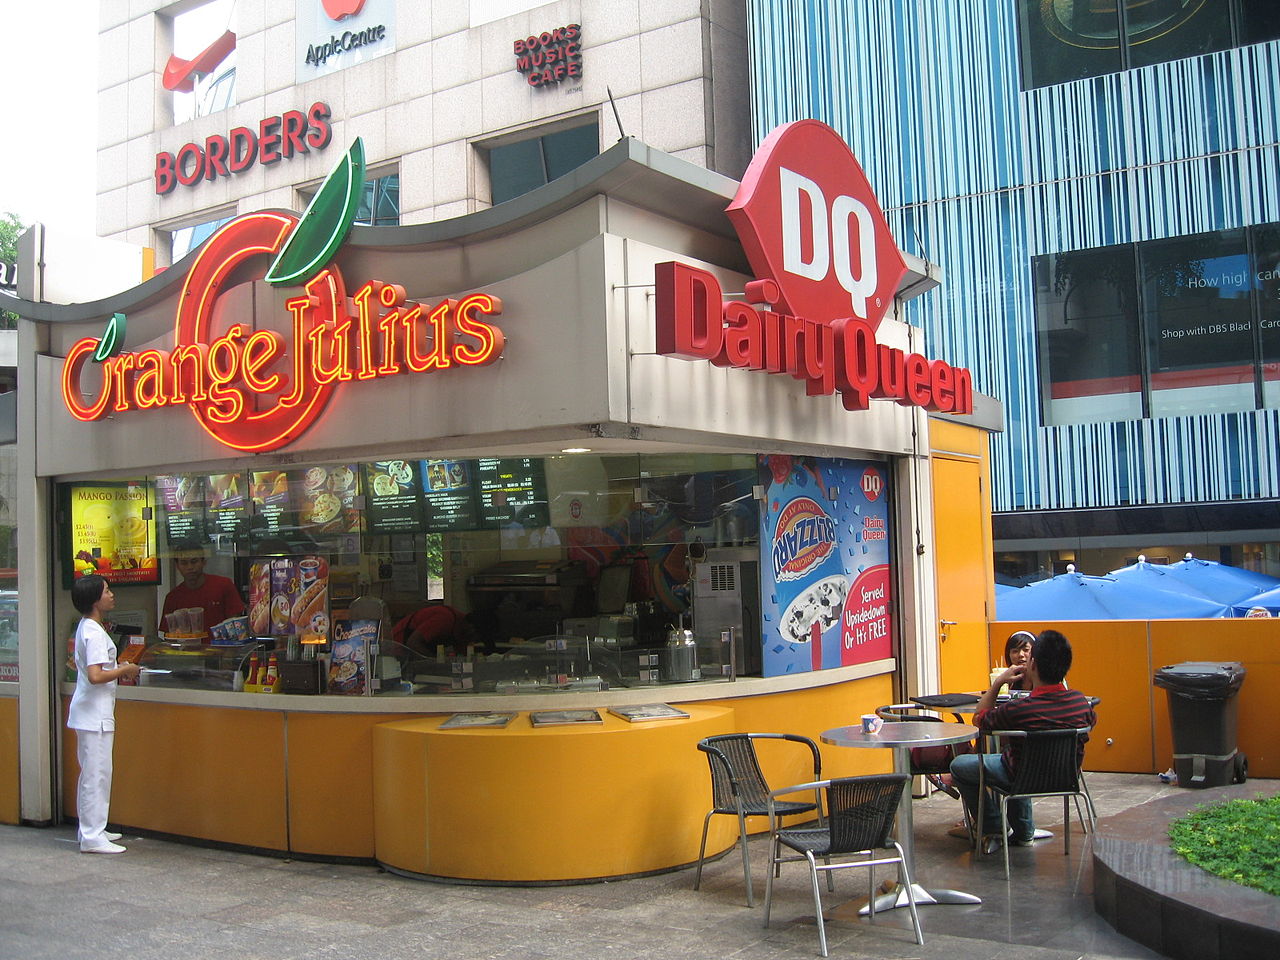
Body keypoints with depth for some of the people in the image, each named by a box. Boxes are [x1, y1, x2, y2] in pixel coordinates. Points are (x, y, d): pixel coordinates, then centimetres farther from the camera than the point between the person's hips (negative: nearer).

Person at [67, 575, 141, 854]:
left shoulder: (87, 627, 12)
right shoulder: (94, 632, -20)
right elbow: (96, 676, -27)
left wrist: (118, 669, 11)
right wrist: (124, 670, -14)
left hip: (91, 713, 10)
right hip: (95, 714, -10)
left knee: (92, 773, 17)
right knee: (97, 775, -4)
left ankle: (92, 829, 26)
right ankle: (93, 837, 2)